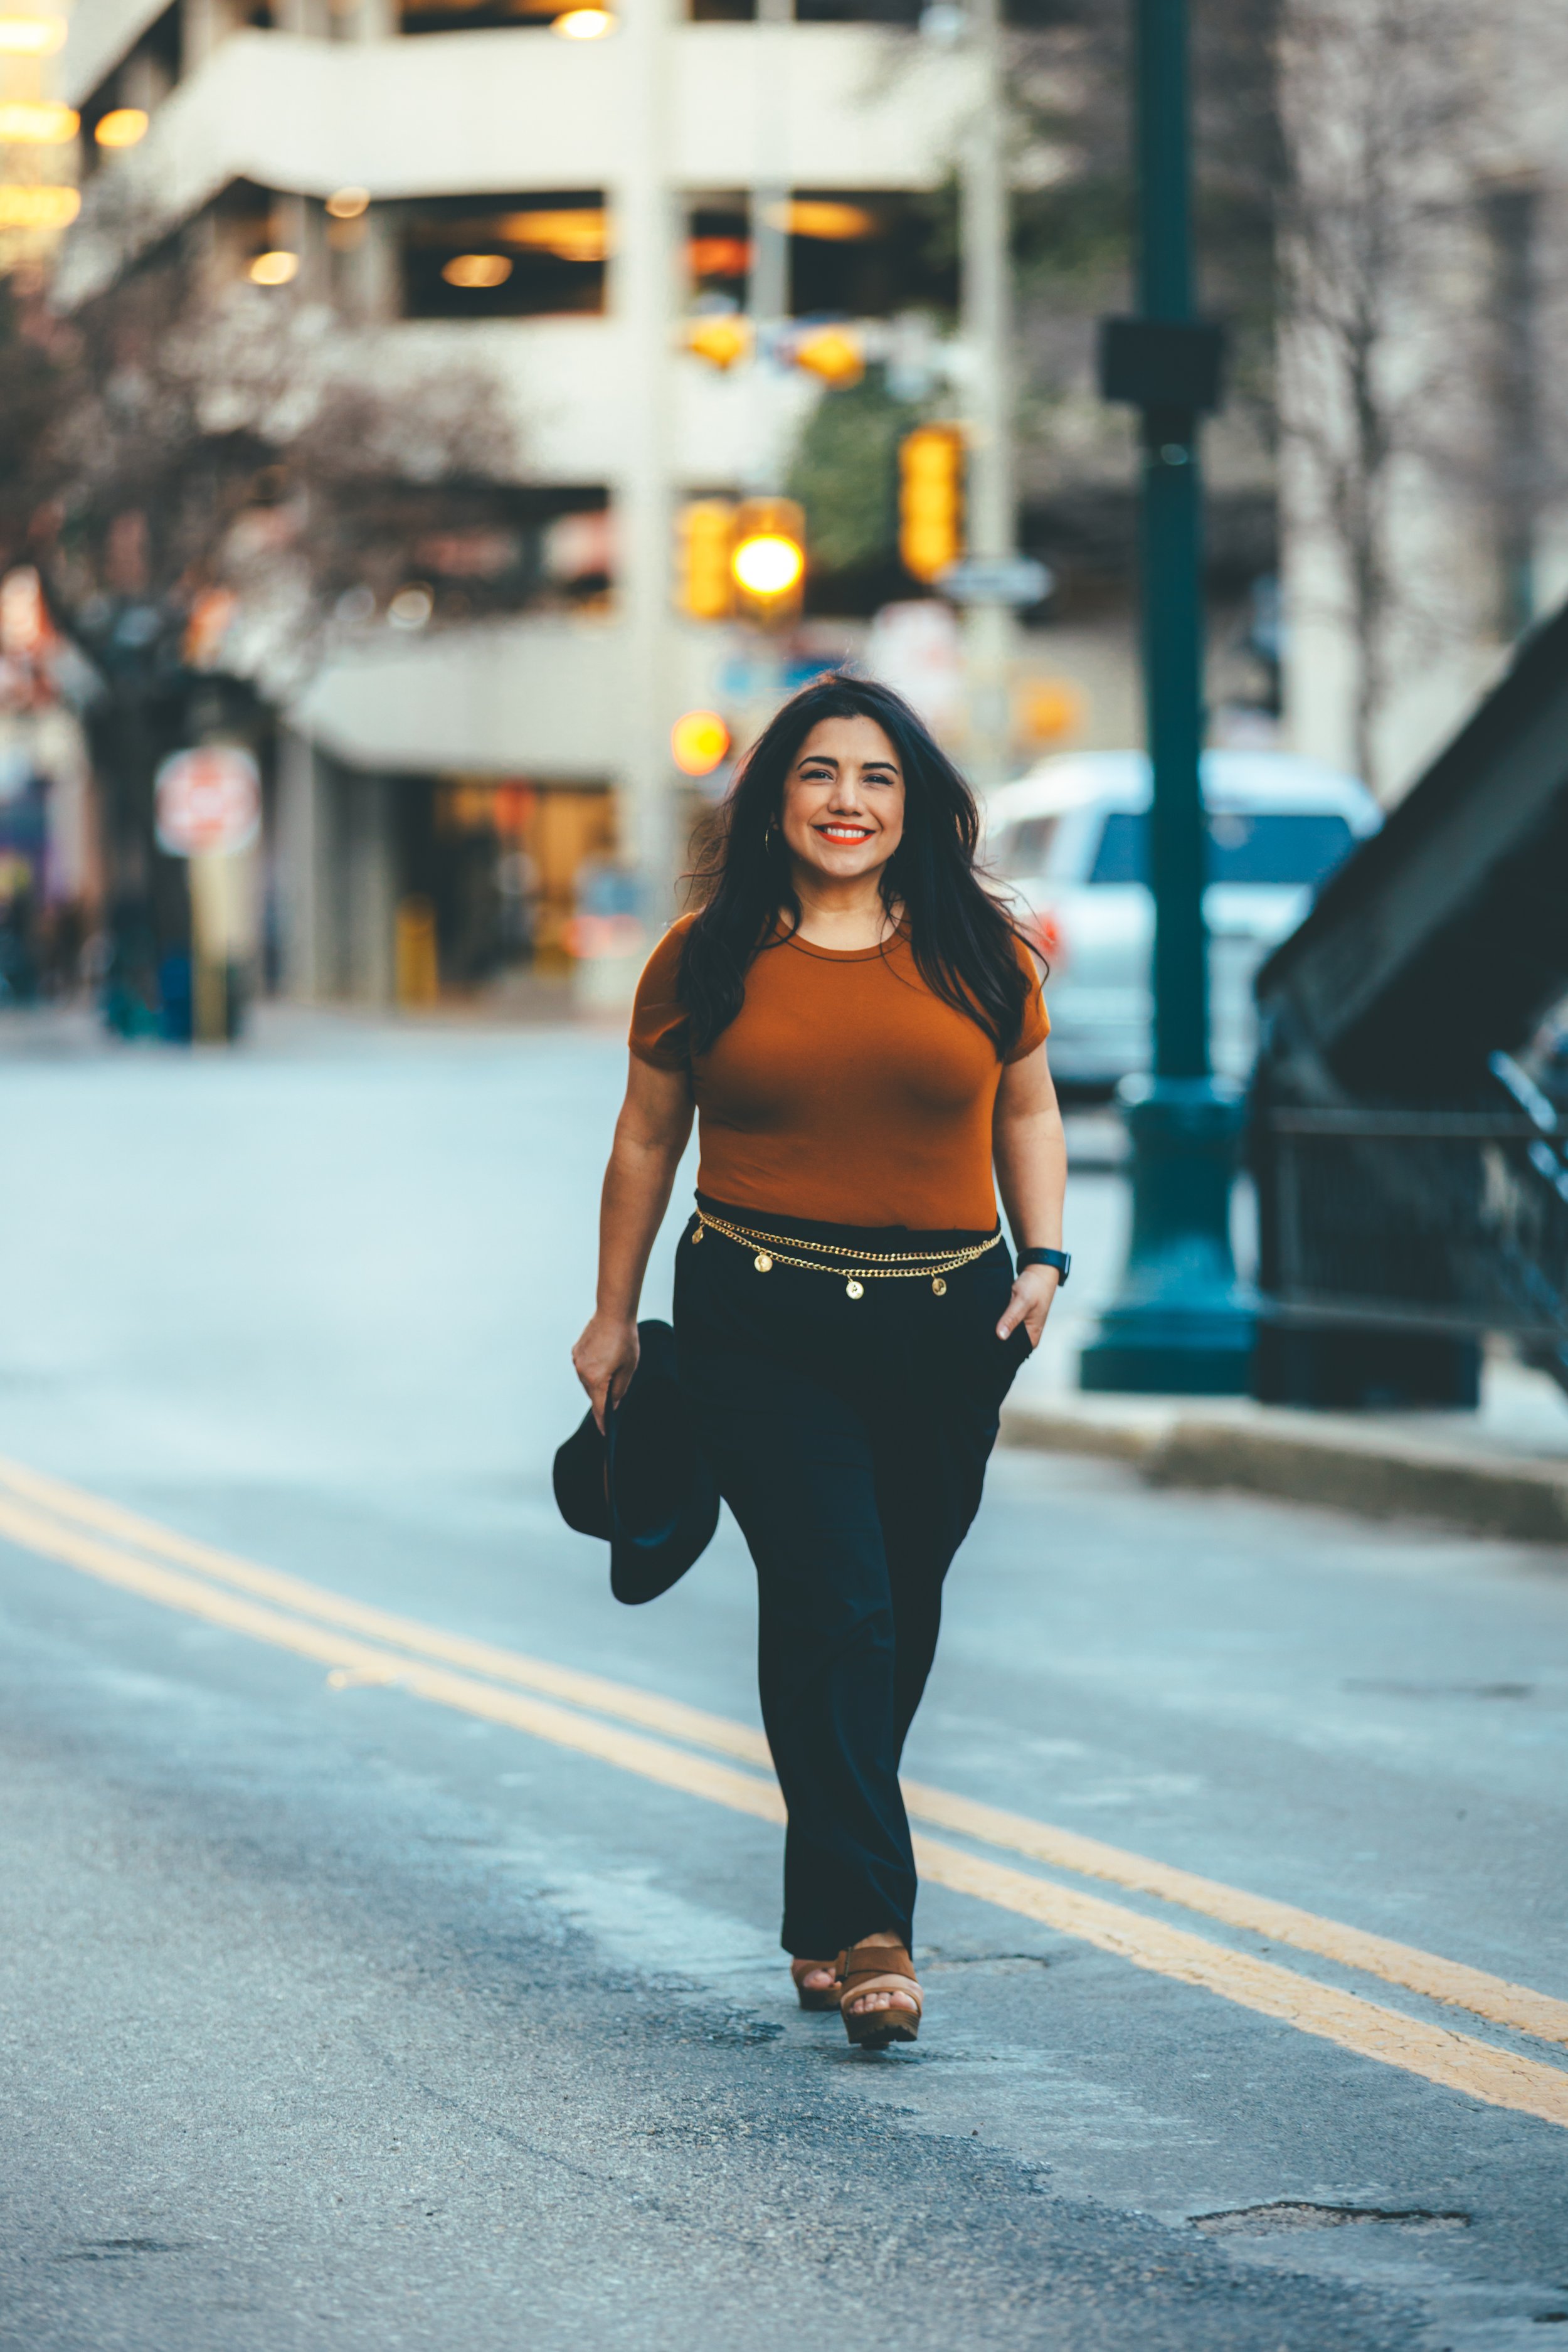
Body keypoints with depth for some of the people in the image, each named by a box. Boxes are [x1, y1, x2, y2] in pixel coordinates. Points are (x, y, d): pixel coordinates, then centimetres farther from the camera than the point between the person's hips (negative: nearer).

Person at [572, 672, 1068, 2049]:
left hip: (948, 1323, 3)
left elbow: (1027, 1114, 17)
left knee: (900, 1613, 9)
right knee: (830, 1603, -14)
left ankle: (827, 1909, 25)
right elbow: (647, 1141, 11)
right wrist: (615, 1316, 13)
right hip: (762, 1323, -3)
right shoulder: (708, 959, 2)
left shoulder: (980, 955, 6)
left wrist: (1043, 1258, 3)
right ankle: (870, 1924, -15)